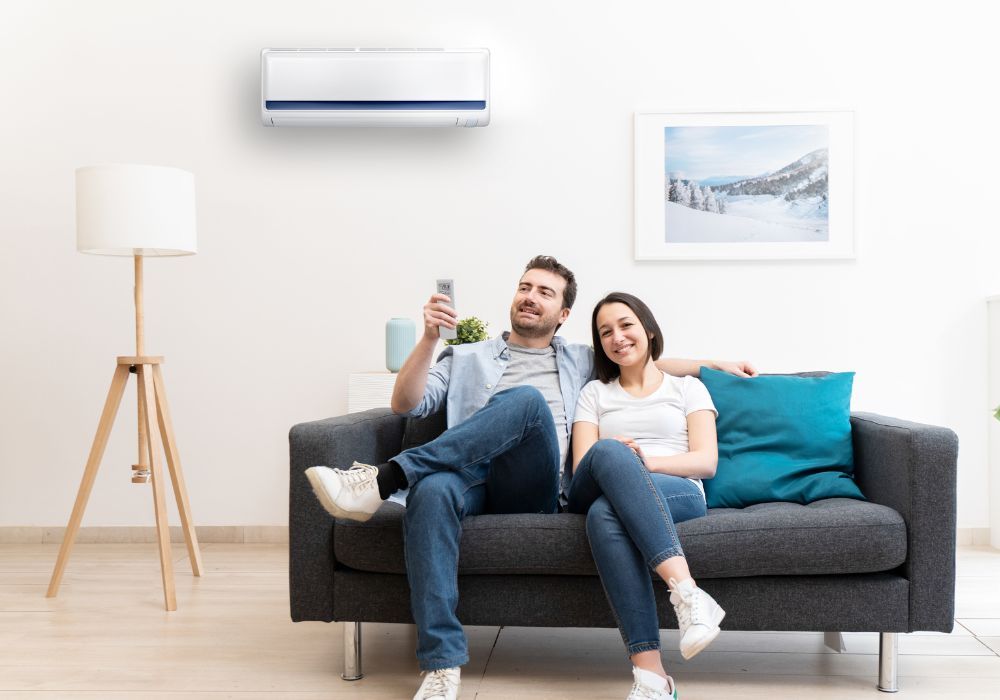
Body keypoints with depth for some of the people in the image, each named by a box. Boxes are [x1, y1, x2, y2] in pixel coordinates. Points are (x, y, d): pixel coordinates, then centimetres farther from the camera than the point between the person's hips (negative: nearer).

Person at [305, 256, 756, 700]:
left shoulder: (580, 361, 32)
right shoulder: (466, 358, 27)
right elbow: (406, 405, 15)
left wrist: (714, 364, 32)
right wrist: (429, 338, 2)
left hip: (535, 490, 0)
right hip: (475, 482, 0)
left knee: (528, 399, -32)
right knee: (430, 490, -39)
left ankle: (382, 481, -37)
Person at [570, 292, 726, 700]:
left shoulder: (688, 388, 21)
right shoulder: (595, 392, 24)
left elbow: (707, 462, 5)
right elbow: (581, 469, 9)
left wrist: (644, 461, -12)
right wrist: (622, 462, -15)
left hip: (678, 494, -1)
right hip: (602, 493, 2)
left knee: (605, 512, -37)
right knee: (608, 453, -37)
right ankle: (686, 590, -46)